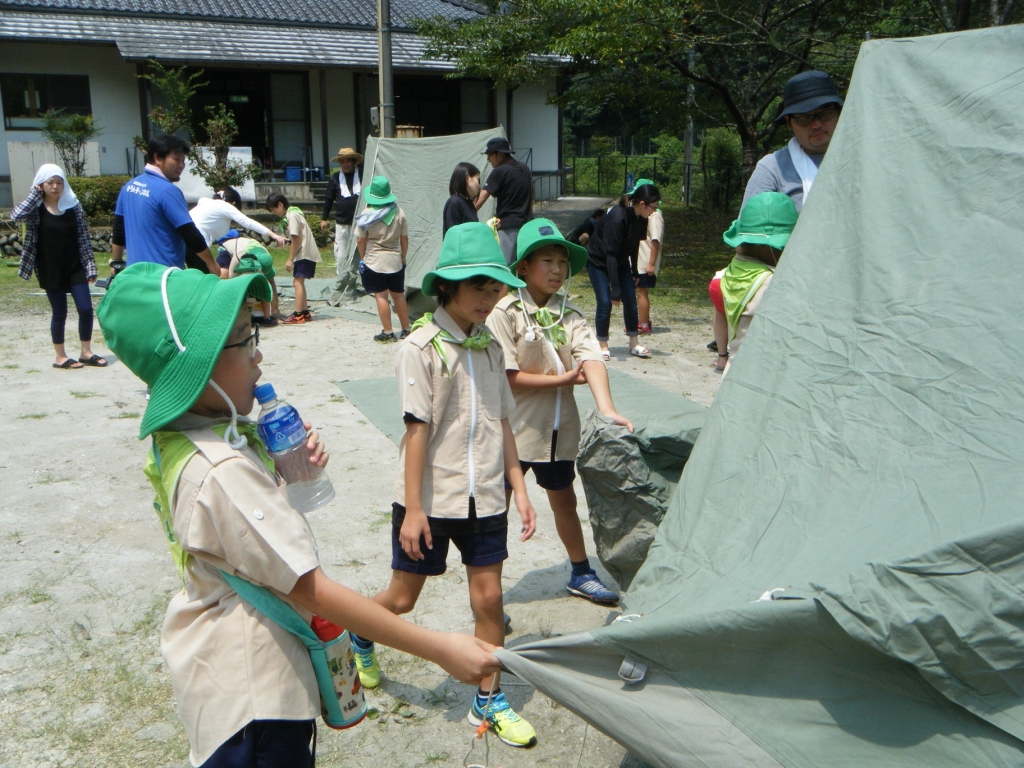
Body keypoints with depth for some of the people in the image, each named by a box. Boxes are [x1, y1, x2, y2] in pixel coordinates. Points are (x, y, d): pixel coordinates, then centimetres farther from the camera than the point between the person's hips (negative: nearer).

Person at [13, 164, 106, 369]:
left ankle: (86, 353, 14)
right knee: (59, 313, 4)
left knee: (86, 309, -1)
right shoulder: (36, 209, -4)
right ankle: (60, 357, 17)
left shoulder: (73, 205, 1)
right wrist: (34, 193, -14)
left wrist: (90, 266, -1)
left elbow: (83, 238, 3)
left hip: (75, 267, 2)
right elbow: (16, 215, -25)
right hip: (50, 270, -2)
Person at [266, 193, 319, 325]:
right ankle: (305, 312, 17)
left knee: (297, 282, -13)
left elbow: (295, 240, -19)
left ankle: (298, 315, -16)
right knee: (299, 282, 13)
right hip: (304, 253, 10)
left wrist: (290, 259, -17)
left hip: (305, 254, -10)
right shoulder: (293, 213, 15)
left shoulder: (292, 216, -14)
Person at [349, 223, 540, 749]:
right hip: (431, 499, -4)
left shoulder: (489, 346, 6)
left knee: (488, 597, 7)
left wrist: (518, 488, 5)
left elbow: (502, 424, 9)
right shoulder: (421, 346, -12)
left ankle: (488, 702, 25)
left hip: (483, 498, 5)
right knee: (402, 598, 10)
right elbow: (418, 430, -15)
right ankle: (359, 638, 43)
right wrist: (413, 508, -15)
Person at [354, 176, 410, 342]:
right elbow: (404, 238, 4)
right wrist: (403, 258, 15)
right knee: (399, 295, 13)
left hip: (374, 261, -3)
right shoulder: (399, 213, -2)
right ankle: (406, 329, 19)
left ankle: (387, 332, 1)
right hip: (395, 260, 3)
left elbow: (360, 240, -5)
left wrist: (363, 259, 9)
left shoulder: (367, 215, -9)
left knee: (381, 296, 0)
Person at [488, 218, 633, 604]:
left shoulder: (571, 315, 1)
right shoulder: (505, 312, -12)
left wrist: (607, 408, -31)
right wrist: (563, 378, -13)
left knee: (564, 500, 21)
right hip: (512, 427, -5)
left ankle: (581, 573, 39)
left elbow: (591, 359, -15)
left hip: (558, 427, 5)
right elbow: (506, 377, -17)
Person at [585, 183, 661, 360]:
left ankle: (634, 343, 11)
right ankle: (602, 345, 2)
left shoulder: (640, 218, -12)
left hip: (621, 261, 7)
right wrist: (615, 289, -32)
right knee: (605, 302, -11)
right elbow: (610, 255, -32)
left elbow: (634, 246, 3)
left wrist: (635, 272, 7)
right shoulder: (616, 218, -33)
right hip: (598, 261, -7)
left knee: (630, 300, 1)